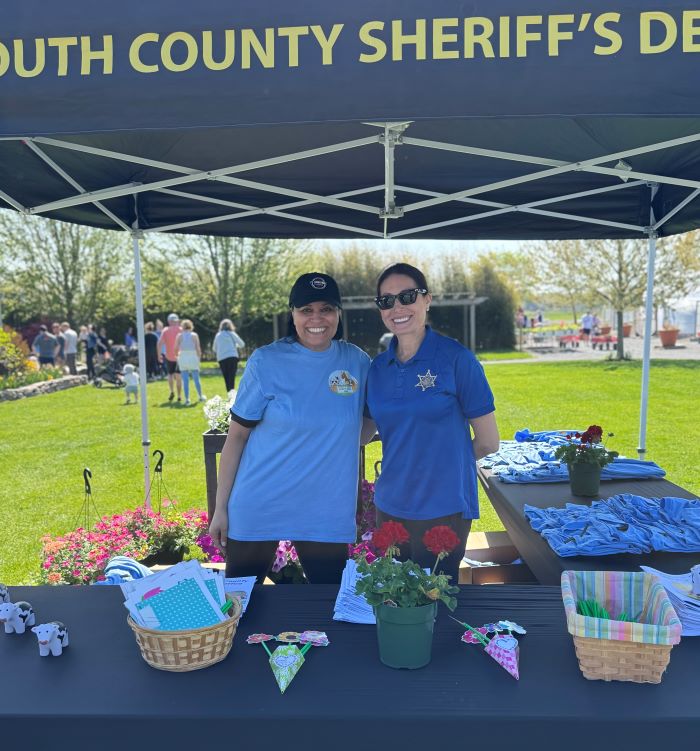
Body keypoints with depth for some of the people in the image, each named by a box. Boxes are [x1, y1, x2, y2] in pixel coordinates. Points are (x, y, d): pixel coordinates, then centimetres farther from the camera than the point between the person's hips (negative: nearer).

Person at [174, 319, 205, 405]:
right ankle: (200, 396, 24)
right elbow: (198, 348, -3)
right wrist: (199, 357, 8)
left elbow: (176, 348, -4)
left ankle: (187, 399, 2)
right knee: (196, 379, 12)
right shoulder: (194, 335, -1)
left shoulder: (179, 336, 0)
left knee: (185, 380, 3)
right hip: (193, 357, 0)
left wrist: (177, 356, 12)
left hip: (183, 358, 0)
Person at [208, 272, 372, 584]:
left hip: (327, 512, 2)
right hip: (257, 508, -1)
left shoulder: (358, 362, -2)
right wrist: (220, 508, -5)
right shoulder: (266, 362, -9)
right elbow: (236, 435, -5)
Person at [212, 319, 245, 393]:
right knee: (231, 378, -7)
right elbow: (242, 344, 2)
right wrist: (236, 346, 21)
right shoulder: (231, 334, 1)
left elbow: (214, 349, 19)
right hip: (232, 357, -4)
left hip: (221, 359, 4)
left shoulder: (217, 335, 12)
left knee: (226, 378, 10)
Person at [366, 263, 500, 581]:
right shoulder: (378, 367, 2)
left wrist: (446, 460, 5)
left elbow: (488, 441, -7)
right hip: (389, 506, 5)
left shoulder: (455, 358, -12)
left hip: (442, 509, -4)